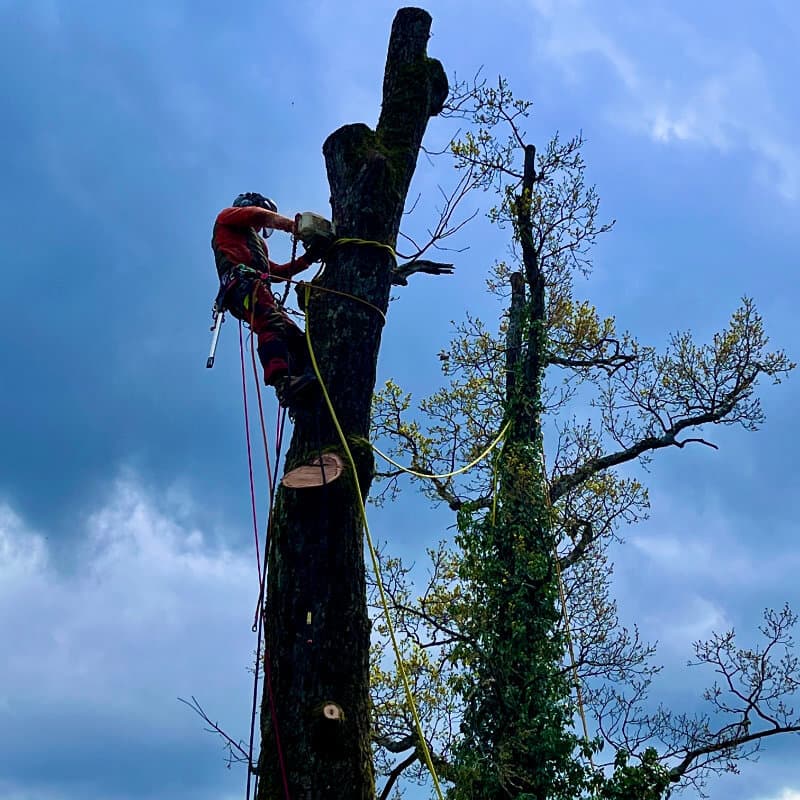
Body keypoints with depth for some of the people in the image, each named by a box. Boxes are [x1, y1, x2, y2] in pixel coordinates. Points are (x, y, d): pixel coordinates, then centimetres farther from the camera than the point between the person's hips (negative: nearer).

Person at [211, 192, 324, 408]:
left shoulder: (256, 243, 46)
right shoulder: (227, 216, 26)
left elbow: (277, 271, 35)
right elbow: (262, 216, 6)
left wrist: (306, 259, 26)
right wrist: (294, 226, 5)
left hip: (258, 288, 8)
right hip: (241, 282, -8)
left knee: (296, 338, -14)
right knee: (271, 324, -35)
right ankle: (283, 383, -57)